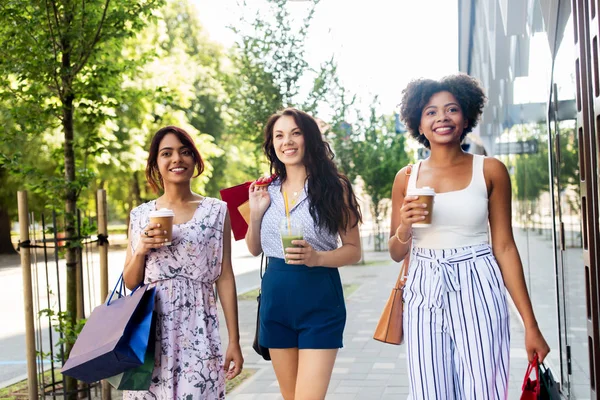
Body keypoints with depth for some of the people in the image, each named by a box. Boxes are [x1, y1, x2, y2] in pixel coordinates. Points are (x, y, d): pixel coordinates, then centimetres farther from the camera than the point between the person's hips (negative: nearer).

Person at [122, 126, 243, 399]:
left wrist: (234, 341, -2)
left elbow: (225, 277, 0)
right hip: (151, 329, 2)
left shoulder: (216, 211, 1)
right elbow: (130, 283, 10)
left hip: (198, 330, -2)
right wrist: (141, 251, -9)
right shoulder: (140, 215, 7)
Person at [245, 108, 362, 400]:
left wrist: (317, 257, -23)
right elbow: (254, 249, 14)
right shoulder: (267, 190, 6)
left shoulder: (334, 187, -6)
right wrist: (255, 212, -3)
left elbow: (354, 250, -5)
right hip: (275, 301, 5)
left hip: (319, 302, -4)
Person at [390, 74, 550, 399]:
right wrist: (404, 228, -12)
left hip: (478, 291, -2)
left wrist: (531, 325, -2)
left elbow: (505, 247, 1)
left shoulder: (490, 170, 0)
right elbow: (396, 254, 12)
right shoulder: (407, 177, 6)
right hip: (423, 295, 2)